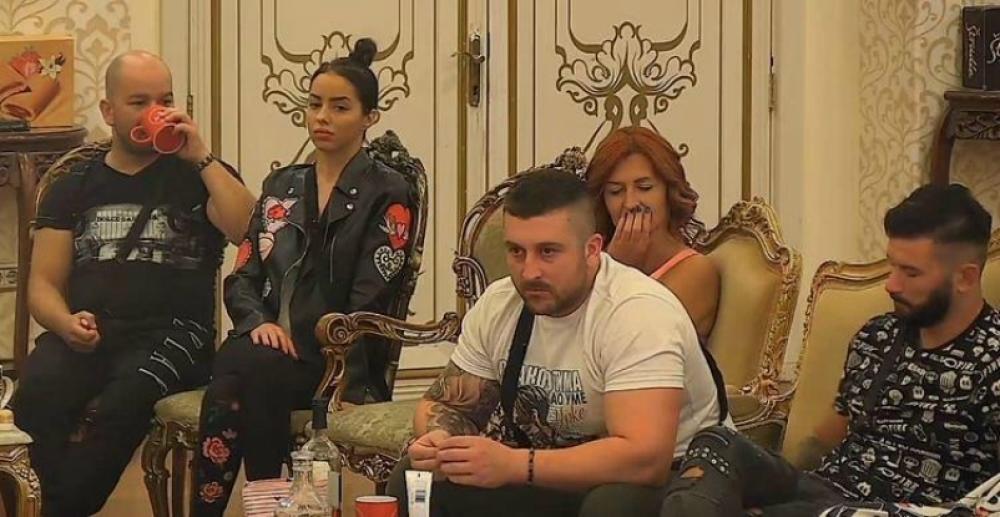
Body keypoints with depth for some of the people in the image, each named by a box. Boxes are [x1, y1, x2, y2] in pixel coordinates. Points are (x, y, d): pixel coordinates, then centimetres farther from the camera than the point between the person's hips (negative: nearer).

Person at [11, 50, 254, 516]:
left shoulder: (199, 175, 14)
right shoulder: (73, 188, 21)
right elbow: (43, 285, 15)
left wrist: (201, 158, -7)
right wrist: (66, 323, -8)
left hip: (173, 333, -2)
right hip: (86, 336, 2)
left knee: (125, 398, -36)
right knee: (37, 393, -32)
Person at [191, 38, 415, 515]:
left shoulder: (386, 194, 4)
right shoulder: (282, 185, 20)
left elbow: (367, 306, -5)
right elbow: (241, 277, 15)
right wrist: (258, 321, -7)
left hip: (337, 360, -4)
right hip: (267, 346, 4)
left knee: (247, 372, -34)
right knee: (235, 364, -32)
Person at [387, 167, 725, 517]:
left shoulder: (639, 311, -25)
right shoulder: (498, 305, -3)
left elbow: (644, 458, -35)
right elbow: (446, 403, 9)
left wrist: (513, 464, -38)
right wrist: (439, 440, -16)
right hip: (554, 480, 6)